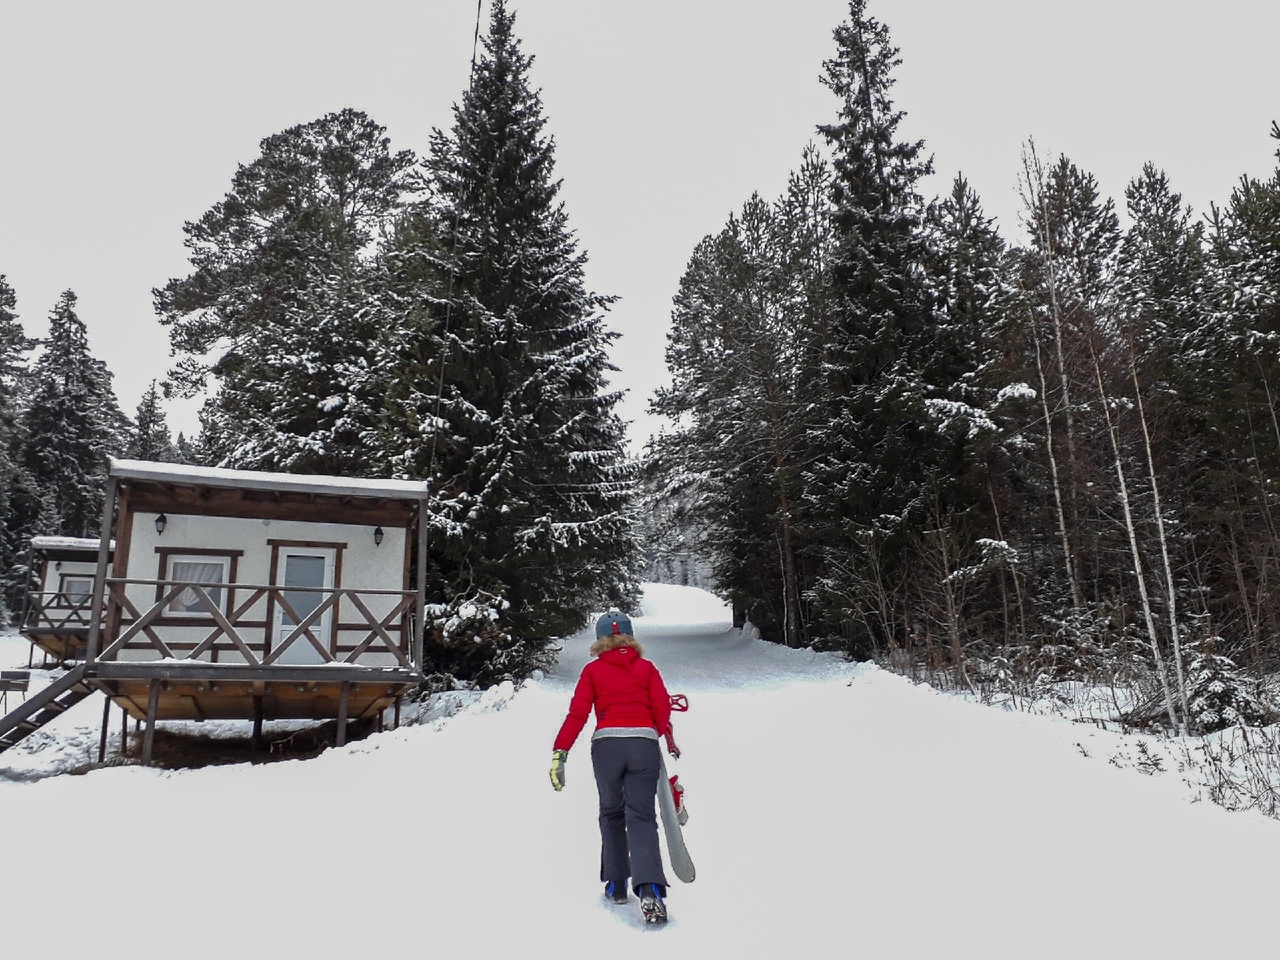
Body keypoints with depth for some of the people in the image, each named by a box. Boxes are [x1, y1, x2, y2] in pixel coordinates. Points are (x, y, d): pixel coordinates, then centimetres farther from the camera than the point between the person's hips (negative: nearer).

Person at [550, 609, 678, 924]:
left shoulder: (592, 670, 11)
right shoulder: (647, 667, 13)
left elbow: (577, 714, 3)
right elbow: (662, 709, 6)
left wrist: (559, 753, 0)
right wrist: (670, 744, 15)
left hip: (606, 744, 0)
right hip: (644, 743, 0)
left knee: (611, 814, 21)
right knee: (641, 817, 1)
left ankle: (616, 883, 23)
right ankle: (649, 889, -18)